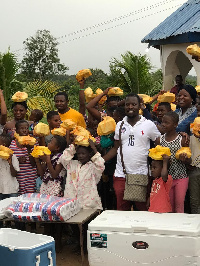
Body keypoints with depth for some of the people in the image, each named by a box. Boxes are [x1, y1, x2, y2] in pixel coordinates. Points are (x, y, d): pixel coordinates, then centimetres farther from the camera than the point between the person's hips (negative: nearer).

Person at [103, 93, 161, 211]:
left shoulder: (149, 125, 0)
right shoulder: (120, 125, 10)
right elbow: (116, 148, 15)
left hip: (141, 174, -3)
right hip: (121, 175, 3)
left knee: (143, 209, 1)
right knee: (122, 210, 7)